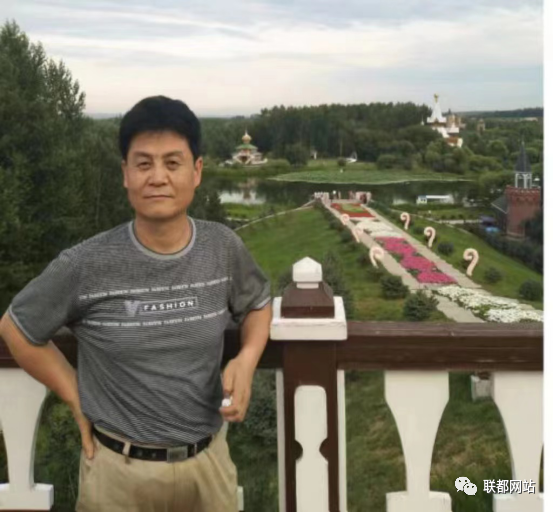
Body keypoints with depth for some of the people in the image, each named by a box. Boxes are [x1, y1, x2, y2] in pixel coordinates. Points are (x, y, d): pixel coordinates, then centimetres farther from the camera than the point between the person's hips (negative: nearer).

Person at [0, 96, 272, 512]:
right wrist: (77, 400, -3)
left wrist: (247, 359, -8)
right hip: (119, 468, -2)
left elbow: (258, 303, 10)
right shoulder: (86, 266, -17)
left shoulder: (224, 248, -9)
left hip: (208, 460, 2)